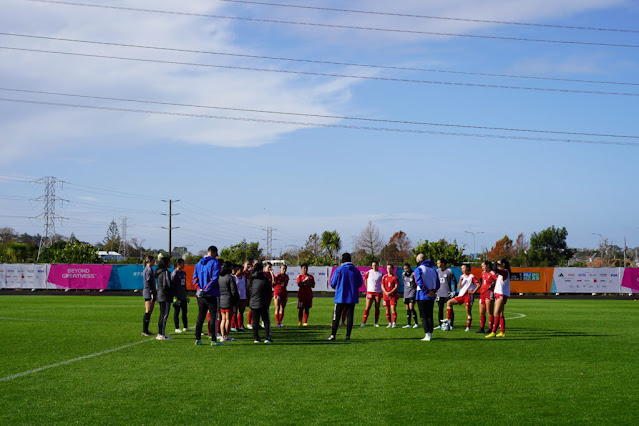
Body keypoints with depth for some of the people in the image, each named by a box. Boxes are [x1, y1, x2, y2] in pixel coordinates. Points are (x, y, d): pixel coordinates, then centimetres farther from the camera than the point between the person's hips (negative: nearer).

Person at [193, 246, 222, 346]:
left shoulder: (199, 263, 13)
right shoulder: (215, 262, -7)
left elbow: (195, 279, 9)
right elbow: (214, 279, -17)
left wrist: (199, 289, -1)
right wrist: (205, 290, -15)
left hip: (201, 296, 6)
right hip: (212, 295, -6)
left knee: (200, 317, 12)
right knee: (213, 317, -2)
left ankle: (197, 339, 13)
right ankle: (213, 340, -5)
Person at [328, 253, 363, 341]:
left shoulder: (339, 270, -6)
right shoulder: (356, 270, 2)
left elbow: (332, 284, -3)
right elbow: (360, 283, 9)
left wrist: (336, 287, 20)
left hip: (340, 297, -2)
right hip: (352, 298, 2)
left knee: (336, 317, 3)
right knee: (349, 316, 5)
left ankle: (333, 334, -3)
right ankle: (348, 335, 1)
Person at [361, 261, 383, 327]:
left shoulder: (380, 274, 3)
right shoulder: (369, 272, 2)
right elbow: (365, 280, 14)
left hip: (378, 292, 1)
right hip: (370, 292, -1)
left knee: (377, 308, 5)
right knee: (367, 307, -6)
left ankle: (376, 323, 11)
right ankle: (364, 322, -6)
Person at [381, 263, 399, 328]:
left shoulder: (395, 277, 2)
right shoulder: (384, 277, 11)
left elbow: (396, 286, -5)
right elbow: (382, 286, 7)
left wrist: (390, 292, -14)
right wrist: (386, 293, -10)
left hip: (393, 295, -3)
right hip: (386, 296, 4)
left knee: (393, 309, -12)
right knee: (387, 310, 4)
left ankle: (394, 323, -10)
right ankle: (389, 323, 12)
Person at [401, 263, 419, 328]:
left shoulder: (413, 274, -9)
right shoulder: (403, 275, 9)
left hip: (412, 292, -6)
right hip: (406, 293, 6)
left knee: (411, 308, -14)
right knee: (407, 309, 7)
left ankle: (416, 323, -6)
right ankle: (408, 324, 11)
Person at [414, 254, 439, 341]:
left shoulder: (419, 269, -7)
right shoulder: (433, 270, 13)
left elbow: (420, 283, -19)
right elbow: (437, 284, 10)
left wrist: (427, 292, -15)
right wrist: (432, 292, 4)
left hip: (422, 296, -6)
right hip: (431, 297, 6)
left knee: (423, 316, -1)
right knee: (430, 315, 13)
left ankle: (427, 335, -9)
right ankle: (430, 334, 13)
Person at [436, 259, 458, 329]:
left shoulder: (449, 271, -7)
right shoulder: (437, 271, 9)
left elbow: (455, 281, -2)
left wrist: (454, 291, -7)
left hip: (447, 294, -5)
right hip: (439, 294, 5)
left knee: (449, 309, -1)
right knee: (440, 309, 8)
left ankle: (451, 324, 3)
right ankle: (440, 324, 14)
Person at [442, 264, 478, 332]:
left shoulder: (471, 276, -4)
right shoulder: (462, 276, 13)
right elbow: (459, 287, 8)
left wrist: (473, 291, -12)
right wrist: (460, 281, -8)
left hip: (468, 295, -6)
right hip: (461, 295, 7)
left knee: (468, 312, -5)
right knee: (449, 302, -4)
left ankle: (468, 327, 0)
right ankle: (448, 319, -5)